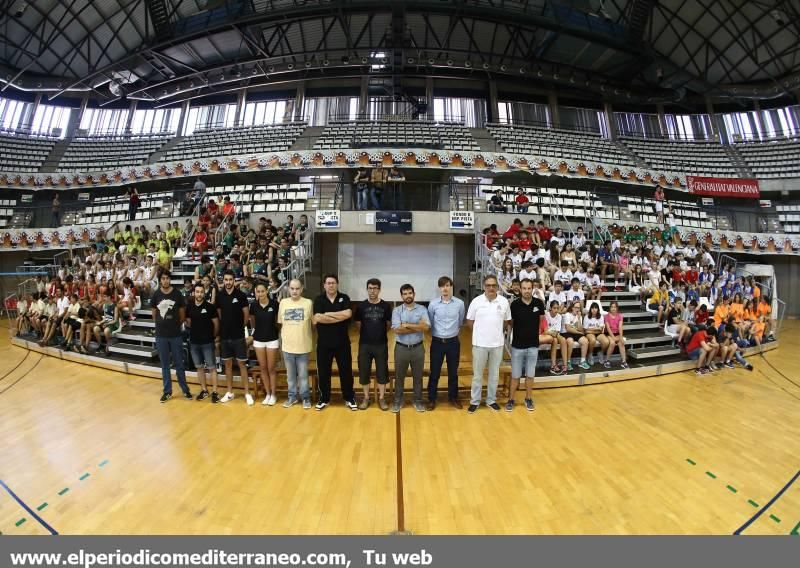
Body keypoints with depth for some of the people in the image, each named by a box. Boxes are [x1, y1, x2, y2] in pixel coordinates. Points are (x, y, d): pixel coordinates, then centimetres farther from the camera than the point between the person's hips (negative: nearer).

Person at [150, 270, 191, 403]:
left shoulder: (177, 294, -6)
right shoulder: (155, 295, 0)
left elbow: (182, 314, 3)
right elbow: (154, 314, 10)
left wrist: (175, 325, 9)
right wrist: (162, 325, 6)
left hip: (176, 335, -2)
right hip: (161, 335, 2)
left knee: (179, 363, 6)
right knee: (165, 364, 11)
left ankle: (185, 389, 18)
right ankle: (167, 391, 22)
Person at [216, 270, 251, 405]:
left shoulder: (241, 295, -9)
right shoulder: (219, 295, 1)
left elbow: (246, 314, -2)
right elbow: (218, 314, 12)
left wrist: (239, 327, 6)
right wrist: (224, 326, 7)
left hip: (238, 336, -3)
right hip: (224, 335, 3)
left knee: (242, 364, 1)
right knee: (227, 363, 13)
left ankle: (247, 393, 9)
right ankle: (230, 392, 25)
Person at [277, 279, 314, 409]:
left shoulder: (308, 303, -8)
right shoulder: (283, 302, 0)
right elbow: (280, 323, 9)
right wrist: (282, 338, 9)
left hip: (303, 346, -2)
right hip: (287, 346, 3)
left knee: (303, 375, 10)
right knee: (290, 374, 17)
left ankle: (305, 397, 25)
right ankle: (292, 396, 33)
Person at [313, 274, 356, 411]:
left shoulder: (344, 298, -1)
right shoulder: (319, 299, -2)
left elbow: (348, 314, -19)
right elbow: (318, 318, -18)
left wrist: (328, 314, -15)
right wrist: (340, 317, -16)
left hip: (342, 343, 0)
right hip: (324, 343, 0)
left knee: (346, 371, 9)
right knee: (323, 372, 11)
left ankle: (349, 398, 25)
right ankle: (324, 399, 29)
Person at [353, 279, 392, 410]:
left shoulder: (386, 306, -3)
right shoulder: (361, 306, -2)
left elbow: (389, 325, 5)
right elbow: (358, 325, 7)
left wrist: (380, 333, 6)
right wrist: (367, 334, 8)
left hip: (381, 345, 0)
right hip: (364, 345, 1)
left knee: (382, 372, 7)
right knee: (364, 372, 8)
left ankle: (381, 398, 23)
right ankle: (366, 398, 25)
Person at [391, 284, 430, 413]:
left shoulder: (422, 309, -2)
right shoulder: (397, 310, -4)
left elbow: (426, 327, -17)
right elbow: (397, 330, -18)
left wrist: (407, 325, -17)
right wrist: (417, 327, -15)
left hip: (418, 348, 1)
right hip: (401, 348, 0)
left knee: (418, 376, 13)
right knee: (399, 376, 12)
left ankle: (418, 401, 30)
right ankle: (398, 401, 28)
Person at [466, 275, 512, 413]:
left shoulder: (504, 302, -2)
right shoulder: (476, 301, -7)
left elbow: (506, 321, 9)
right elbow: (470, 321, 1)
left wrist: (498, 333, 9)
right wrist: (481, 333, 6)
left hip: (497, 344, 2)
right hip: (480, 343, -2)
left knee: (494, 374, 15)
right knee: (477, 374, 9)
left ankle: (491, 400, 31)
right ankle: (474, 401, 23)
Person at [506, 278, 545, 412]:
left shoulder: (539, 303, -5)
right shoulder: (514, 305, -10)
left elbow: (541, 320, 11)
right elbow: (510, 323, 1)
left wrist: (535, 332, 10)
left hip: (533, 345, 2)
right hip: (517, 345, -1)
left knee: (530, 375, 13)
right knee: (515, 375, 7)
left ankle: (529, 399, 30)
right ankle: (511, 400, 21)